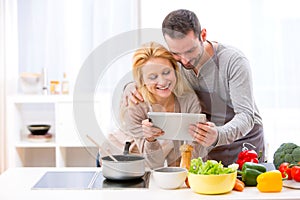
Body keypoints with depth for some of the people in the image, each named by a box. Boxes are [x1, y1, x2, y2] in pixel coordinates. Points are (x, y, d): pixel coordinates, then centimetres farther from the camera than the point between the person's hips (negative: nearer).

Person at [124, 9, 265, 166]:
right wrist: (131, 87, -16)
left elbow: (246, 115, -27)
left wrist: (218, 135, -47)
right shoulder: (175, 62, -8)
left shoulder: (234, 61, -22)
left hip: (243, 143, -2)